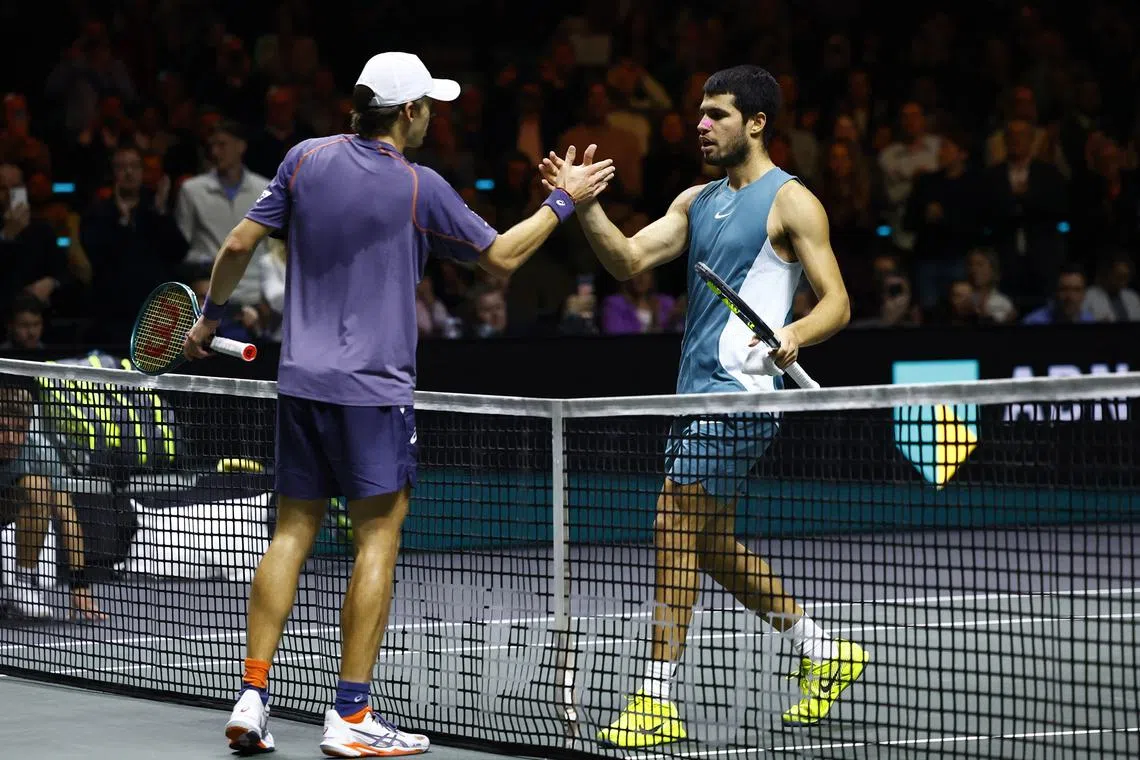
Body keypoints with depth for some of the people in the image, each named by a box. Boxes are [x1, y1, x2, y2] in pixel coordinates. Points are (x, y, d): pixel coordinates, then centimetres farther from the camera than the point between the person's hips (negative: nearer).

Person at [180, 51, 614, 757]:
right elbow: (502, 255, 1)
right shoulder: (420, 187, -9)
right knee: (378, 536, 0)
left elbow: (240, 245, 5)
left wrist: (210, 317, 20)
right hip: (373, 387, -5)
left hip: (301, 379, 5)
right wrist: (565, 200, 13)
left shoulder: (307, 159, 3)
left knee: (293, 531, 10)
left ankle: (253, 698, 5)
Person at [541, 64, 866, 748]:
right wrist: (585, 205, -8)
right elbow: (631, 259, 7)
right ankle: (824, 653, 26)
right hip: (698, 392, 9)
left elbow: (837, 303, -8)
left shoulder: (791, 202, -4)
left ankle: (657, 700, -10)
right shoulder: (698, 201, 18)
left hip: (741, 391, -9)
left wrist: (794, 334, -28)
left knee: (675, 527, -13)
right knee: (712, 547, 12)